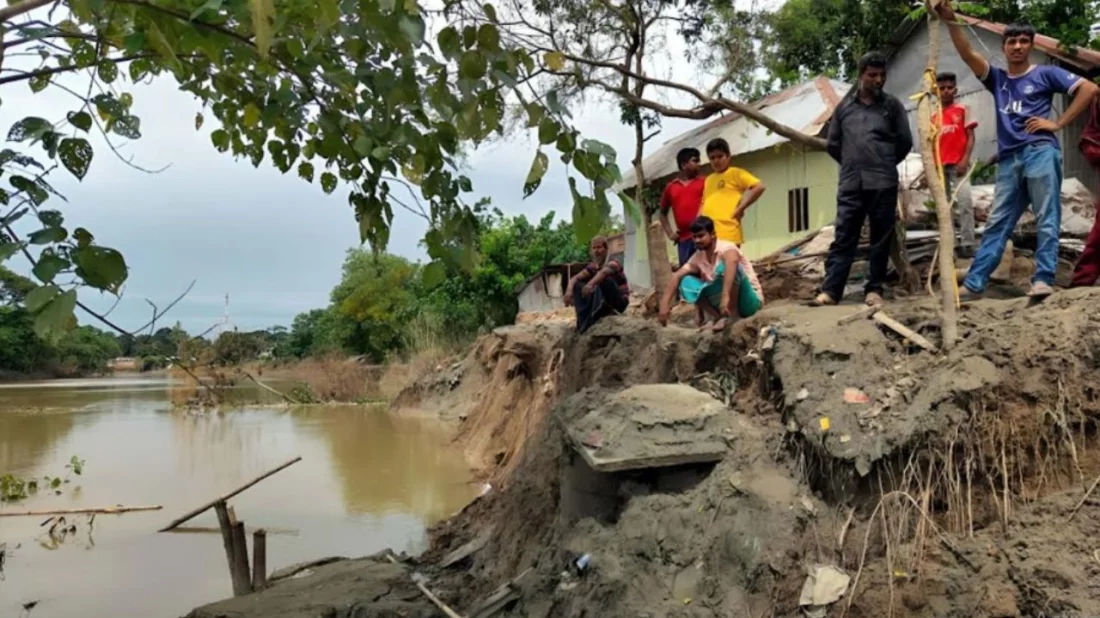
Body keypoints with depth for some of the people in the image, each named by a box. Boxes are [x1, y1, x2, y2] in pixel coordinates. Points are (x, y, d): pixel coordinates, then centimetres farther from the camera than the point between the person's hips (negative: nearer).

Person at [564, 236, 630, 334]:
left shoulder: (612, 262, -15)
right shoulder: (593, 266, 4)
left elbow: (604, 272, -39)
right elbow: (575, 278, -6)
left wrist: (590, 284, -59)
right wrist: (569, 291, -28)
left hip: (619, 302, -6)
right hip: (600, 303, 6)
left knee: (603, 279, -31)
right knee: (577, 286, -7)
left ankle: (593, 316, -38)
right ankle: (584, 320, -23)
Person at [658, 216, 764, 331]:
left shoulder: (726, 248, -20)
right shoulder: (698, 257, 2)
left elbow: (732, 260, -44)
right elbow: (677, 276, -8)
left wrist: (726, 296, -57)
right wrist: (665, 303, -23)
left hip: (750, 300, -6)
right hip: (726, 302, 6)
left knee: (725, 265, -33)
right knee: (687, 283, -9)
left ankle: (730, 316, -24)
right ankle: (718, 317, -11)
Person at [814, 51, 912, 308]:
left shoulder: (892, 105, 6)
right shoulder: (844, 106, 10)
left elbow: (905, 141, 10)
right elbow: (832, 145, 16)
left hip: (883, 184, -1)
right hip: (850, 184, 1)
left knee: (881, 239, 3)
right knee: (843, 239, -2)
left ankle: (874, 289, 10)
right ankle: (830, 290, -4)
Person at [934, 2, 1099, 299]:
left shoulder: (1045, 74, 7)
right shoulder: (997, 78, 16)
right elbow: (967, 53, 2)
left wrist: (1058, 123, -5)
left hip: (1040, 152, -4)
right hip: (1008, 159, 4)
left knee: (1046, 219, -6)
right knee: (996, 223, 3)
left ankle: (1043, 279, -7)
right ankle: (974, 283, 0)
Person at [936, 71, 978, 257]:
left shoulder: (962, 110, 4)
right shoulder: (934, 116, 14)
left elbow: (970, 137, 0)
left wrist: (965, 159, -13)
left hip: (958, 163, -4)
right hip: (940, 166, 4)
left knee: (964, 201, -16)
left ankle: (967, 244, -16)